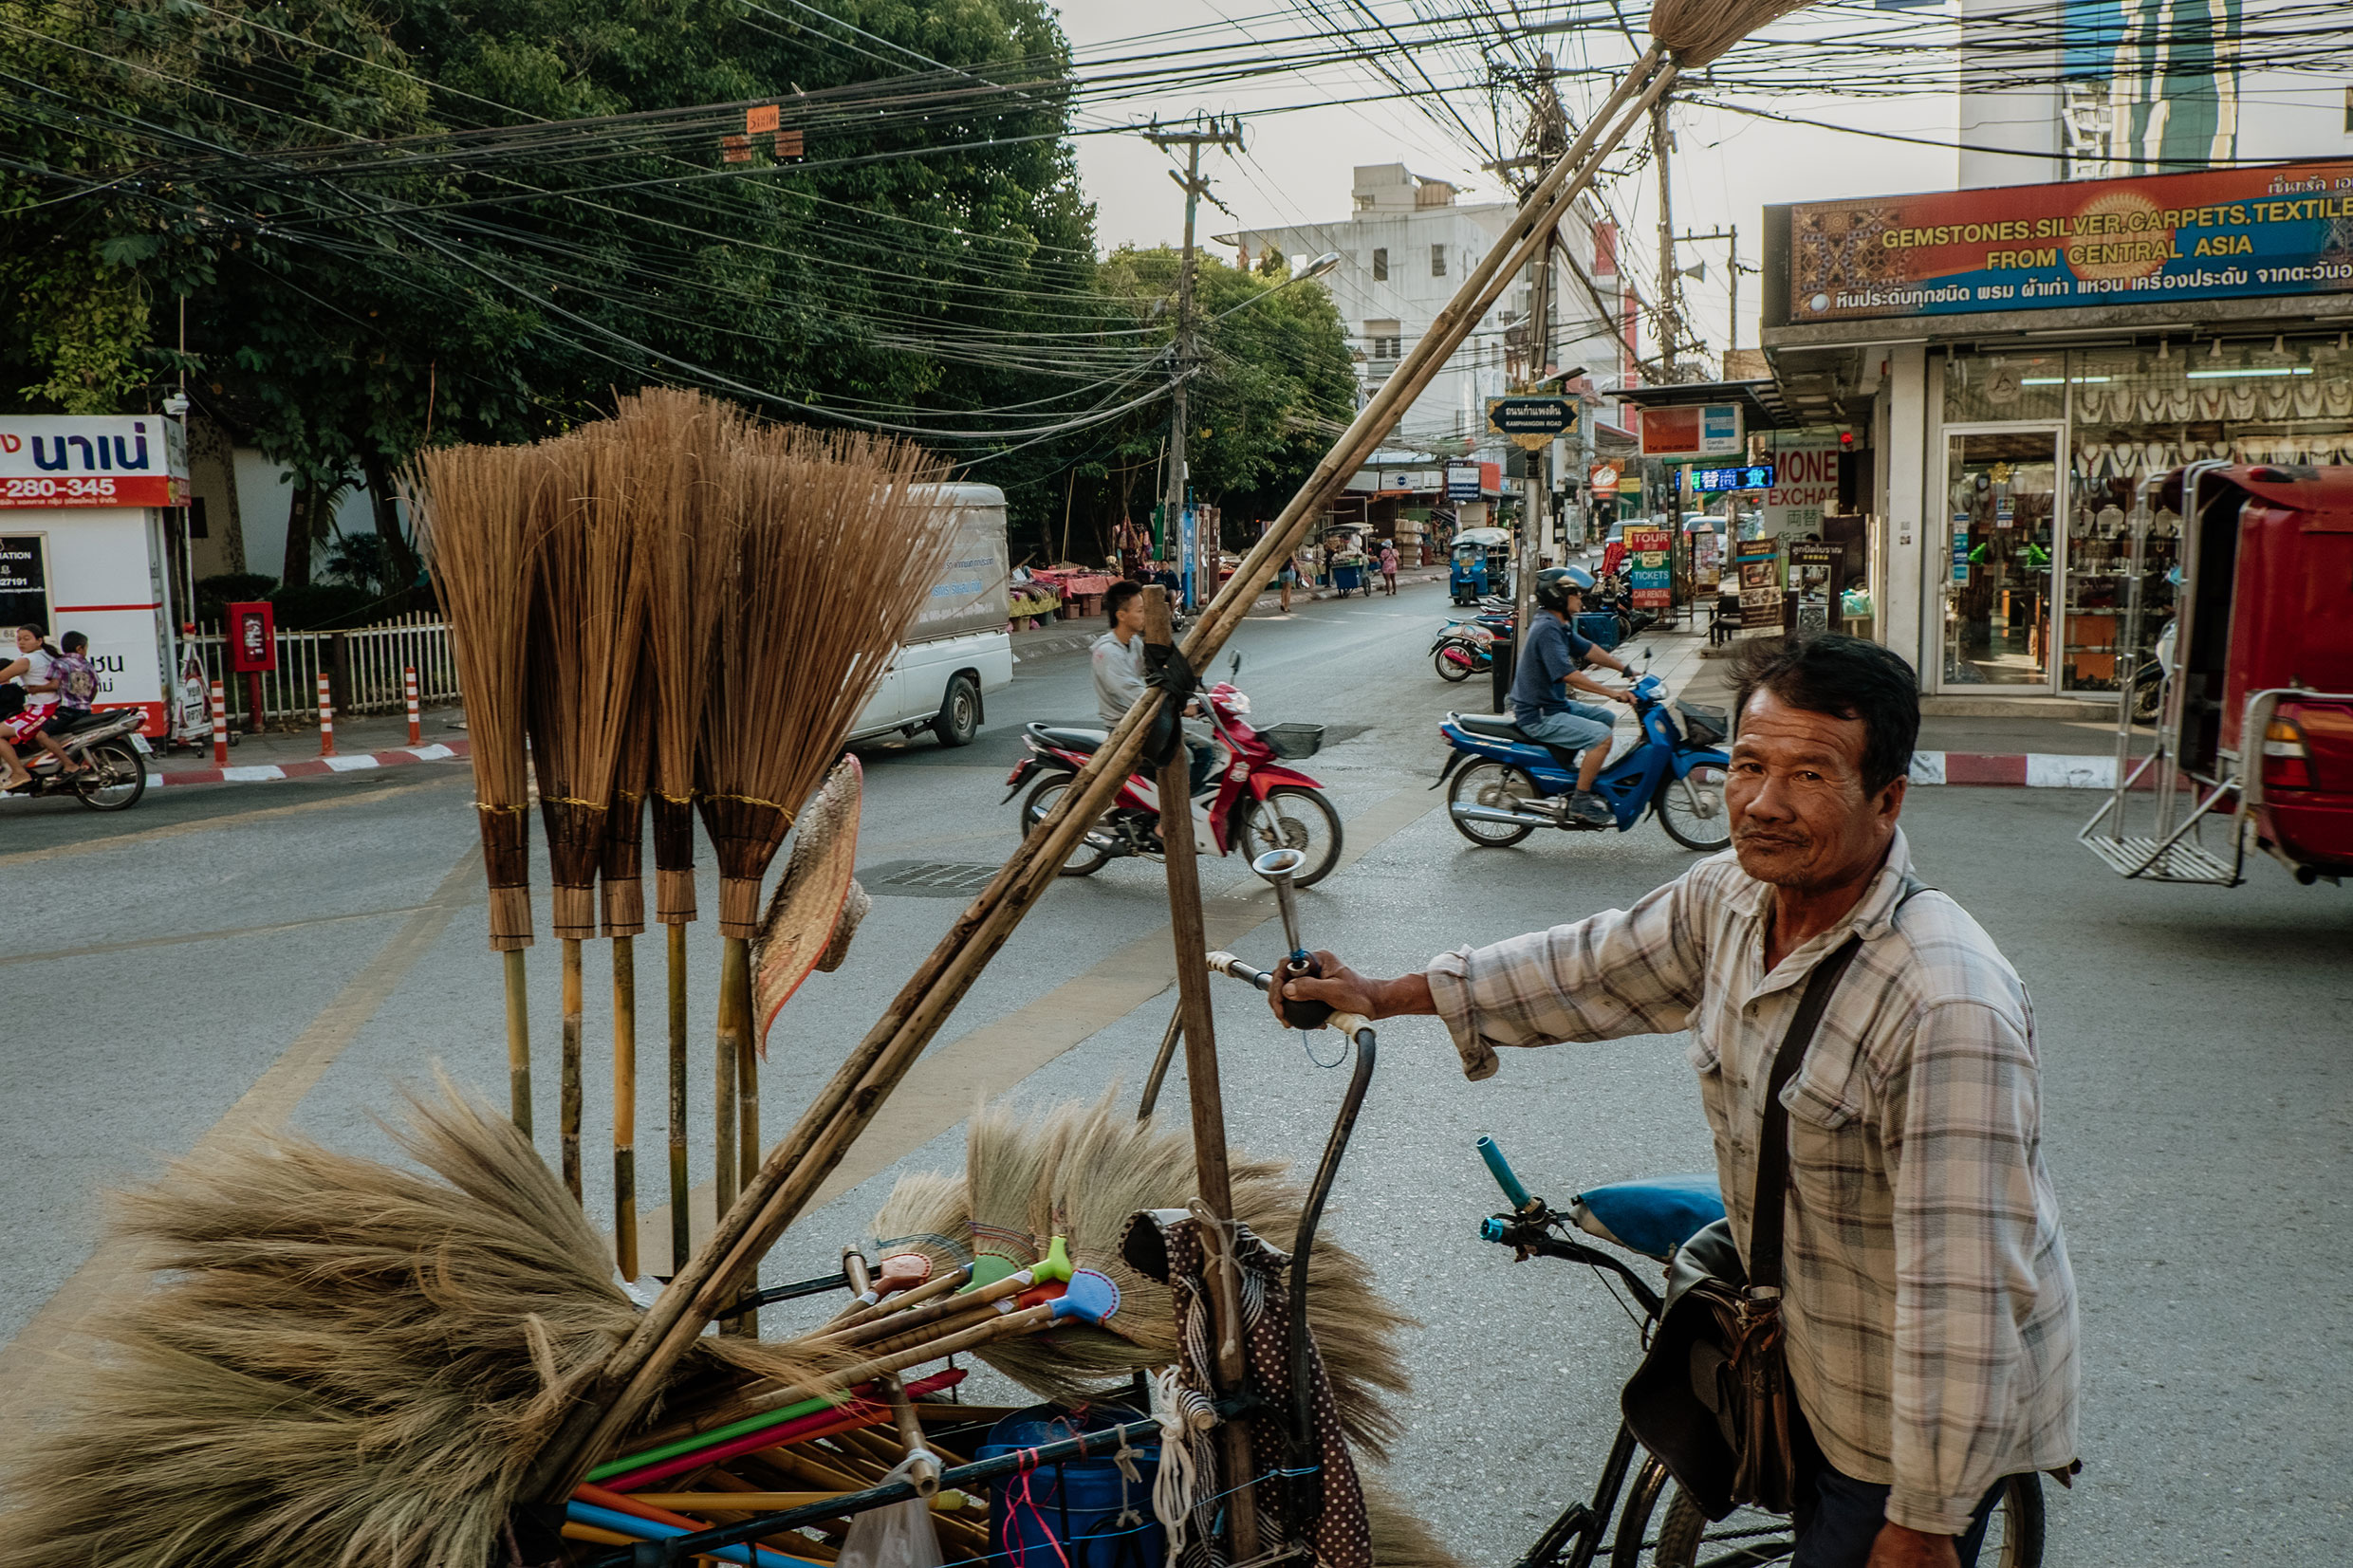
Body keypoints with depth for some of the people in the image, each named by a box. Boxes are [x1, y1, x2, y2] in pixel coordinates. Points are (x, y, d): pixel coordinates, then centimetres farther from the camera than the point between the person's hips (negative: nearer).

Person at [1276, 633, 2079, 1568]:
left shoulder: (1949, 1013, -34)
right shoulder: (1729, 898, -9)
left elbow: (1962, 1297, -31)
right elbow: (1593, 967, 8)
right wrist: (1386, 995, 10)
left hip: (1920, 1415, -7)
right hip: (1812, 1359, 7)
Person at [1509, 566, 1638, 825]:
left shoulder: (1560, 625, 11)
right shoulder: (1547, 629, -22)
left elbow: (1587, 650, 20)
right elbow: (1568, 674, -30)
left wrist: (1626, 669, 14)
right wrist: (1613, 693, -28)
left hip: (1554, 704, 11)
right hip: (1538, 717, -11)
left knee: (1607, 718, 19)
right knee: (1601, 736, -20)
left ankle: (1586, 771, 26)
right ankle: (1580, 800, -13)